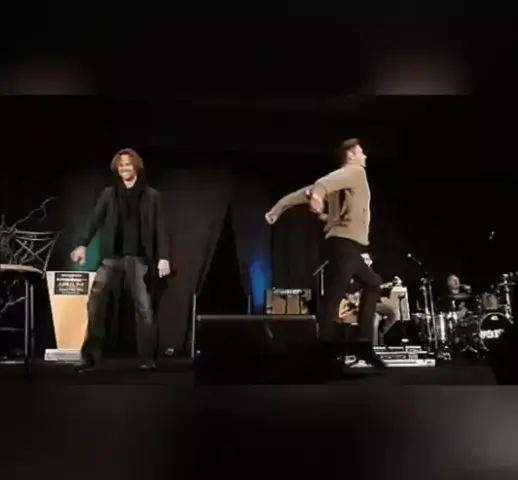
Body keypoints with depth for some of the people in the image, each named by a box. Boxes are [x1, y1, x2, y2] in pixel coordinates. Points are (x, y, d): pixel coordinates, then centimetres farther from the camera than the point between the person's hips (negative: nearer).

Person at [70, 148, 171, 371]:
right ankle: (90, 355, 0)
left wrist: (163, 257, -9)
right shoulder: (109, 194, 10)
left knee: (144, 308, 1)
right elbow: (95, 220, -1)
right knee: (95, 301, -9)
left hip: (139, 258, -1)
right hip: (112, 256, 1)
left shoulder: (151, 196, 6)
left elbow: (160, 228, 2)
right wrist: (82, 244, -17)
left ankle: (147, 358, 11)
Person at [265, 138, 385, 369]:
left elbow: (305, 191, 19)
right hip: (345, 242, -10)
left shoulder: (342, 177, 25)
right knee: (333, 295, -16)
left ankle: (363, 344, 13)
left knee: (372, 283, 18)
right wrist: (318, 194, -45)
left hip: (346, 244, 10)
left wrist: (278, 209, 19)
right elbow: (325, 182, -23)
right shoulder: (355, 171, 0)